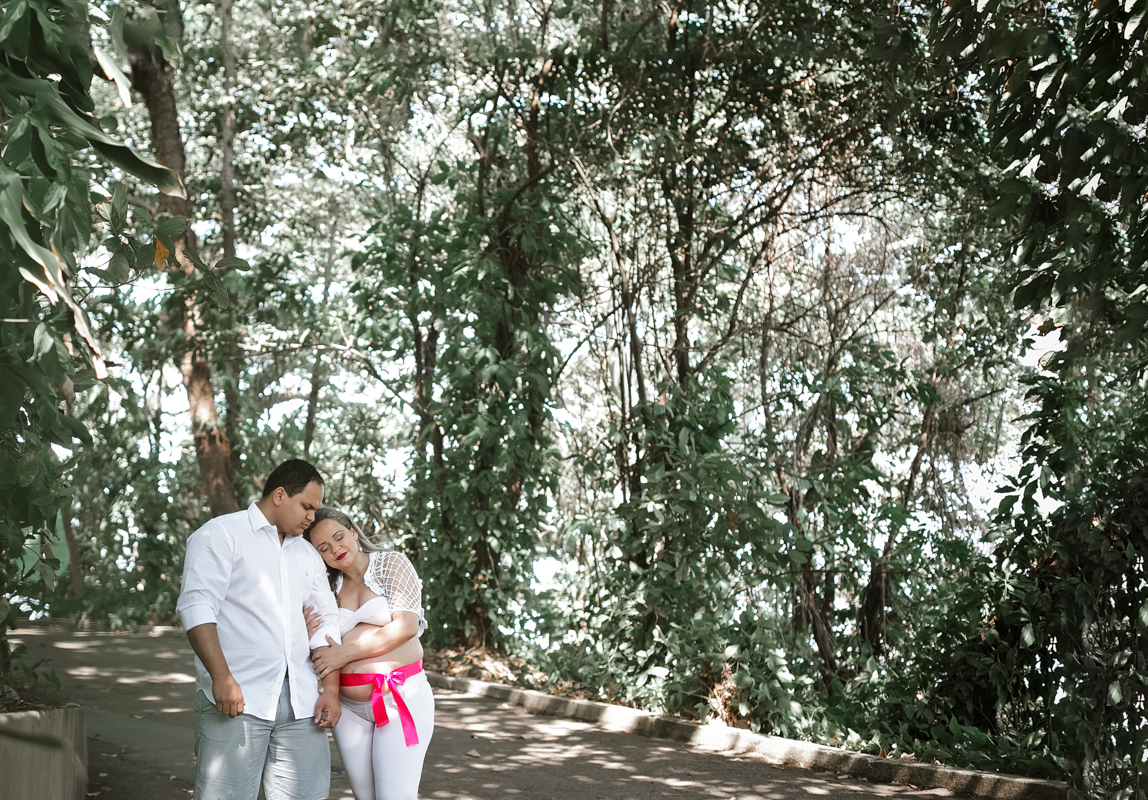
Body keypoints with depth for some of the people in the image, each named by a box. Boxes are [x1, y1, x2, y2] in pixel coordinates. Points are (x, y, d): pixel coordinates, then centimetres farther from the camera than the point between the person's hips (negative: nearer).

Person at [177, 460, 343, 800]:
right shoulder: (221, 535, 1)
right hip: (235, 697, -5)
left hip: (299, 701, 6)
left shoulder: (308, 554, 21)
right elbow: (197, 606, -10)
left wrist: (331, 690, 7)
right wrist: (222, 678, -19)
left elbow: (325, 624, 19)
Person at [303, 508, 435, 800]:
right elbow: (328, 650, 18)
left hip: (400, 697, -5)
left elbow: (406, 626, -12)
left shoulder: (390, 563, -1)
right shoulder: (330, 589, 13)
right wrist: (309, 633, -4)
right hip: (350, 707, 5)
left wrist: (347, 652, -14)